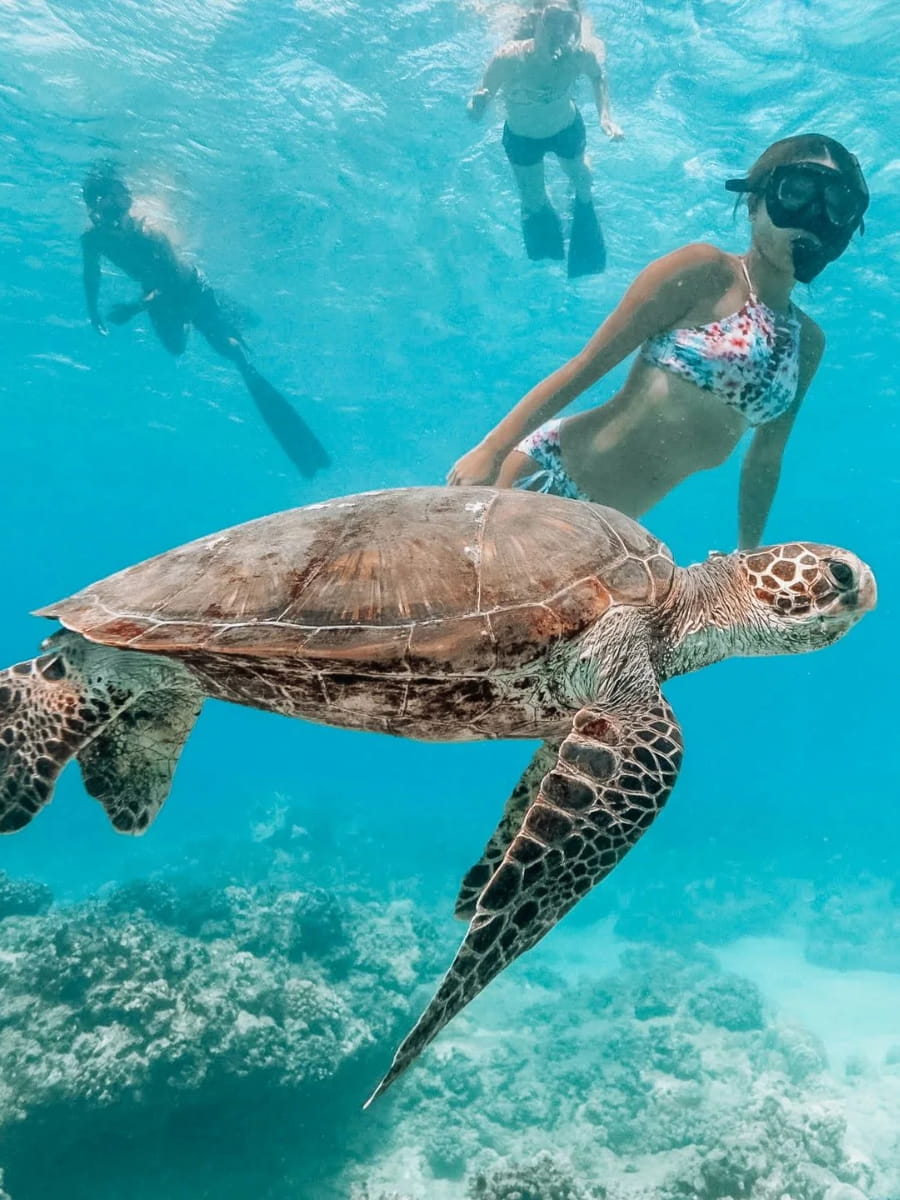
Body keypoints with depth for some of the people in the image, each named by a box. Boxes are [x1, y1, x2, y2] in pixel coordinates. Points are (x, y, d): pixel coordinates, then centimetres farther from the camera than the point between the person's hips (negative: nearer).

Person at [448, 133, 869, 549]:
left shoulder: (808, 342, 9)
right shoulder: (704, 272, -7)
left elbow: (765, 460, 17)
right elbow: (585, 365, -10)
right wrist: (491, 449, -13)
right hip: (547, 471, -5)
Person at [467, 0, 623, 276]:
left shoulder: (582, 53, -34)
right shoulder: (508, 59, -39)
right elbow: (475, 115, -30)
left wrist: (605, 116, -22)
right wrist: (477, 105, -53)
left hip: (568, 128, 1)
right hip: (521, 138, -1)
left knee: (580, 177, 30)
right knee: (533, 202, 21)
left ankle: (584, 201, 70)